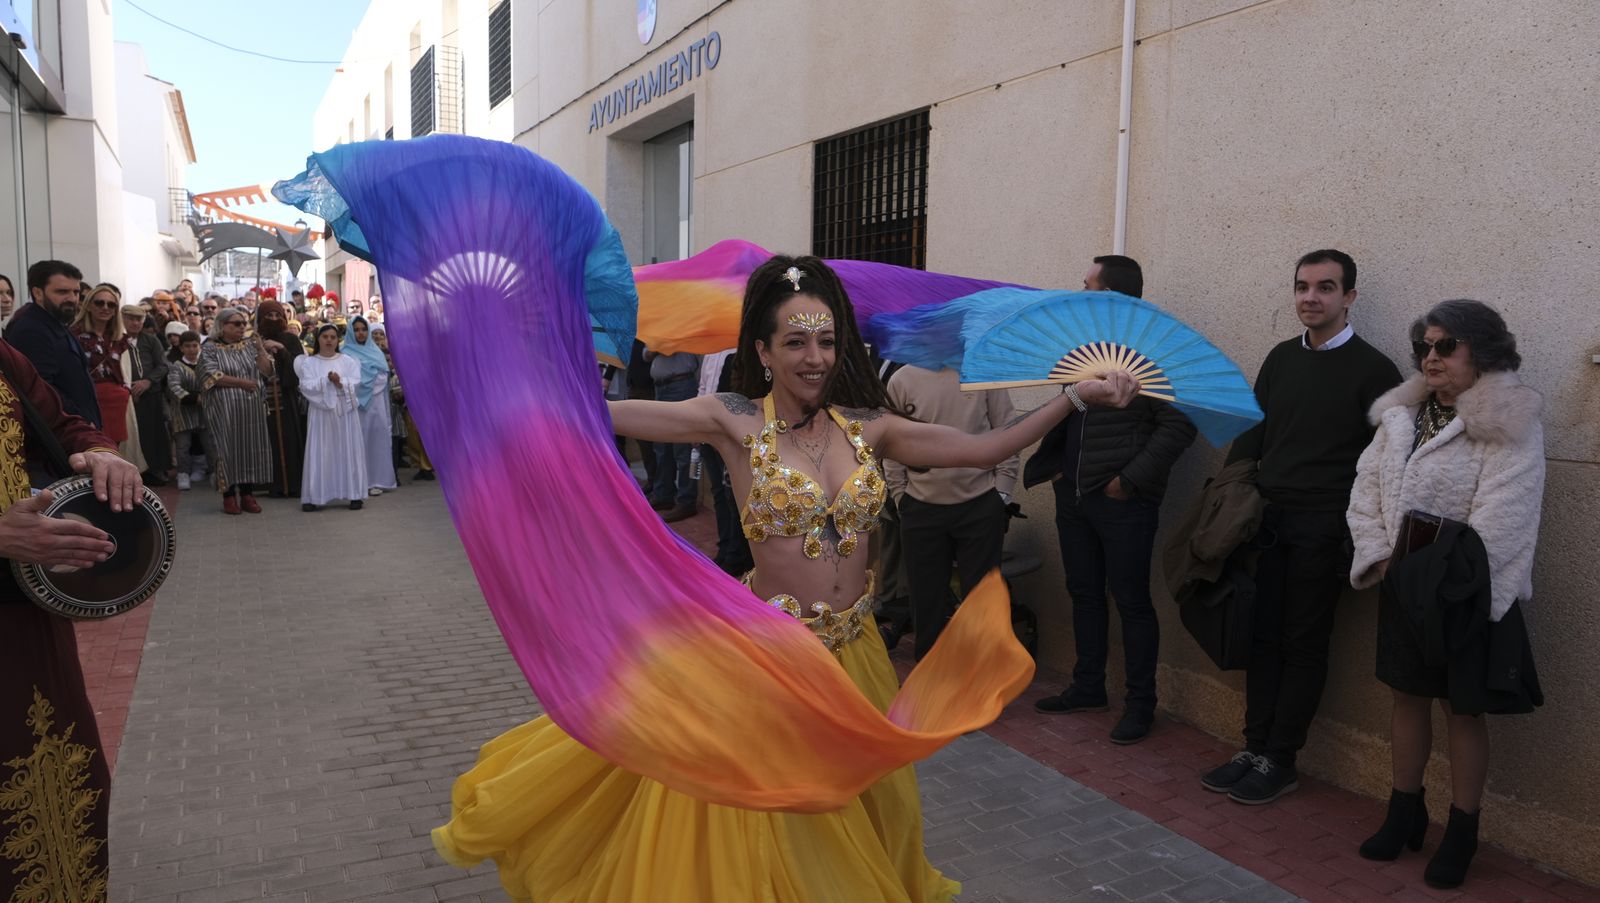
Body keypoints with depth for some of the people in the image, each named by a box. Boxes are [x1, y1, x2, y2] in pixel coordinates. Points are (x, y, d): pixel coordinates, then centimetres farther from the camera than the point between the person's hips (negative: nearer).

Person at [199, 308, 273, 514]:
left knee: (251, 448, 2)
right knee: (228, 449, -2)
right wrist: (242, 383, -10)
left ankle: (247, 494, 8)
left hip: (252, 408, 3)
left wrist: (260, 347, -4)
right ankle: (229, 496, 5)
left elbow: (267, 371, 4)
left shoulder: (250, 345, 12)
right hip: (224, 409, -3)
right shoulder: (210, 349, 2)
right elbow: (212, 376, -10)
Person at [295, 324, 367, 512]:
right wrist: (327, 380, -17)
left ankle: (353, 494, 5)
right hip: (321, 413, 0)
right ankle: (314, 496, 1)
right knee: (320, 454, -1)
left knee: (348, 452, 1)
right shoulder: (309, 363, 6)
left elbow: (355, 383, -3)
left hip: (345, 412, 1)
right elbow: (306, 386, -7)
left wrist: (340, 382, -20)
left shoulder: (348, 361, 8)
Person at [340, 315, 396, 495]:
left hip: (377, 401, 5)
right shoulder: (346, 352, 0)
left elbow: (384, 374, 17)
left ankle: (378, 478, 6)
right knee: (361, 440, -4)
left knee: (378, 439, 2)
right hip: (360, 402, -5)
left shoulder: (375, 350, 18)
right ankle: (364, 482, -3)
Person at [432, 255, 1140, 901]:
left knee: (869, 806, 19)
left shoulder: (868, 426, -1)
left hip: (853, 650, 4)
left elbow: (985, 448, -1)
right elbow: (598, 414, -15)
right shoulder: (735, 422, -10)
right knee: (766, 815, 9)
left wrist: (1074, 395, -5)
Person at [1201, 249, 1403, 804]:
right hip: (1267, 519, 5)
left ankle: (1279, 761, 12)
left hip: (1322, 529, -5)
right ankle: (1254, 748, 17)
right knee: (1262, 637, 8)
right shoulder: (1282, 358, 12)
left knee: (1303, 644, 3)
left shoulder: (1371, 369, -4)